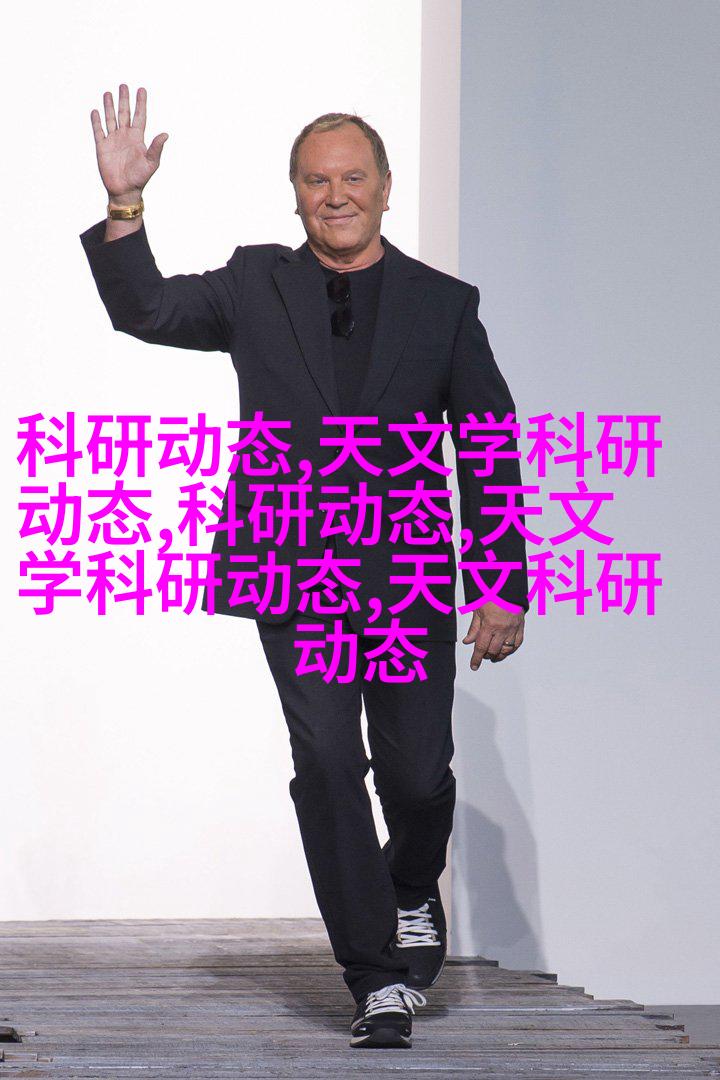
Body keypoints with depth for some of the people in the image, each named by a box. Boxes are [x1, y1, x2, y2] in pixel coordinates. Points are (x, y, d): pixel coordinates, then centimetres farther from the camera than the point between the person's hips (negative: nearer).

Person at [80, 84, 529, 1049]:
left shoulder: (444, 305, 6)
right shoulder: (255, 288, 9)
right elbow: (146, 311, -2)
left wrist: (502, 587, 1)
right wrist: (124, 208, -18)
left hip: (409, 579, 0)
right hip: (296, 577, 0)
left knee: (418, 773, 1)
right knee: (328, 767, -8)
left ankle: (414, 891, 36)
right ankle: (379, 979, -3)